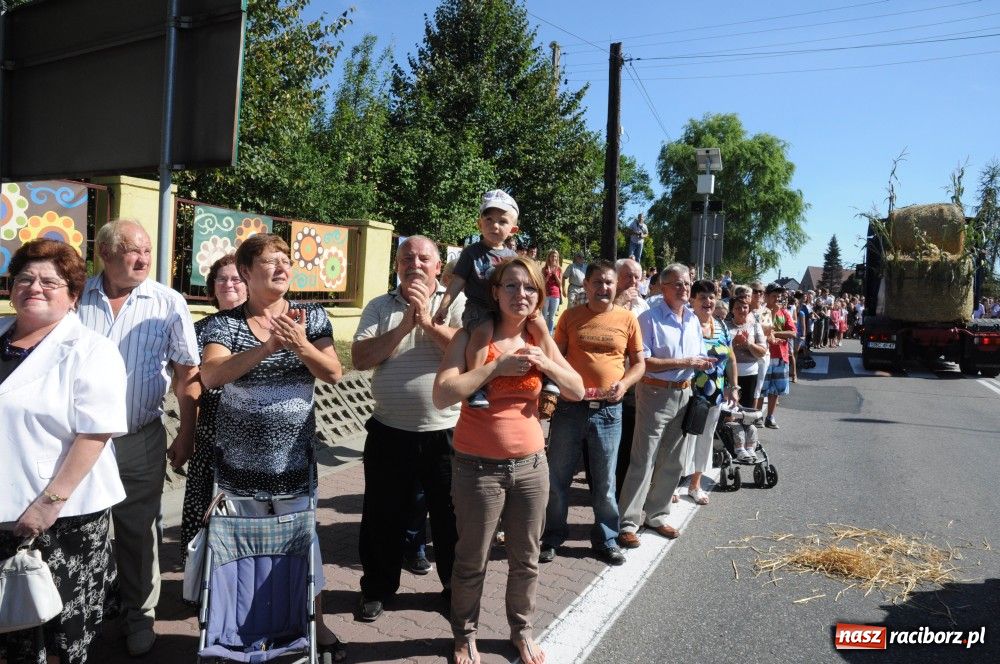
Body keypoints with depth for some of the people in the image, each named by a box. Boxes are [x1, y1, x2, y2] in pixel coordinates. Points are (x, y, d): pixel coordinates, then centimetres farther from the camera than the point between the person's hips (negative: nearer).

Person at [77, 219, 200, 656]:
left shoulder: (168, 304, -4)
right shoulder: (76, 297, 0)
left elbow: (187, 373, -1)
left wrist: (186, 434, -2)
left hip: (139, 440, -2)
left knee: (137, 532, 9)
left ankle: (139, 614, 27)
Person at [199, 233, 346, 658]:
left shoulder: (311, 317, 0)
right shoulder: (225, 323, -4)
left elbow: (333, 374, -7)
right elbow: (210, 375, -19)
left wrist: (300, 345, -26)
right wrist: (267, 347, -30)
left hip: (294, 457, 0)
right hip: (241, 459, 0)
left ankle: (316, 623, 24)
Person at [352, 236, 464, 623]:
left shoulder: (457, 302, -1)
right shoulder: (379, 307, 5)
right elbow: (360, 359, -7)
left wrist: (428, 321, -18)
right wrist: (404, 326, -15)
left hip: (446, 430, -1)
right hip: (390, 431, 2)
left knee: (451, 517, 13)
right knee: (383, 517, 14)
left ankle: (457, 586, 35)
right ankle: (377, 588, 36)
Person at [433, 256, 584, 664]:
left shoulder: (539, 340, 5)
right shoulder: (472, 336, -9)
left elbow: (577, 391, 6)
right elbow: (442, 395, -20)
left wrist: (545, 363, -11)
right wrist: (497, 366, -21)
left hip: (532, 464, 4)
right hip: (478, 467, -4)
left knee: (526, 559, 17)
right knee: (472, 563, 11)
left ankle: (522, 630, 40)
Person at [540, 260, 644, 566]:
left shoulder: (627, 318, 2)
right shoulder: (570, 316, 1)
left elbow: (639, 363, 8)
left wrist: (624, 383, -10)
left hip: (608, 410, 0)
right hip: (569, 406, 0)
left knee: (604, 481, 12)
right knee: (557, 477, 9)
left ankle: (606, 539, 29)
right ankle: (551, 538, 26)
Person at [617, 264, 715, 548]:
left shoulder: (693, 320, 11)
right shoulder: (649, 318, -11)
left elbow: (698, 357, 18)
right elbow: (643, 362, -18)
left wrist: (704, 363, -7)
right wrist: (684, 362, -20)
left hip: (683, 394, 7)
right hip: (655, 394, -7)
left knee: (672, 462, 14)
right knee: (643, 462, -5)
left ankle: (656, 514, 28)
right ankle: (628, 522, 3)